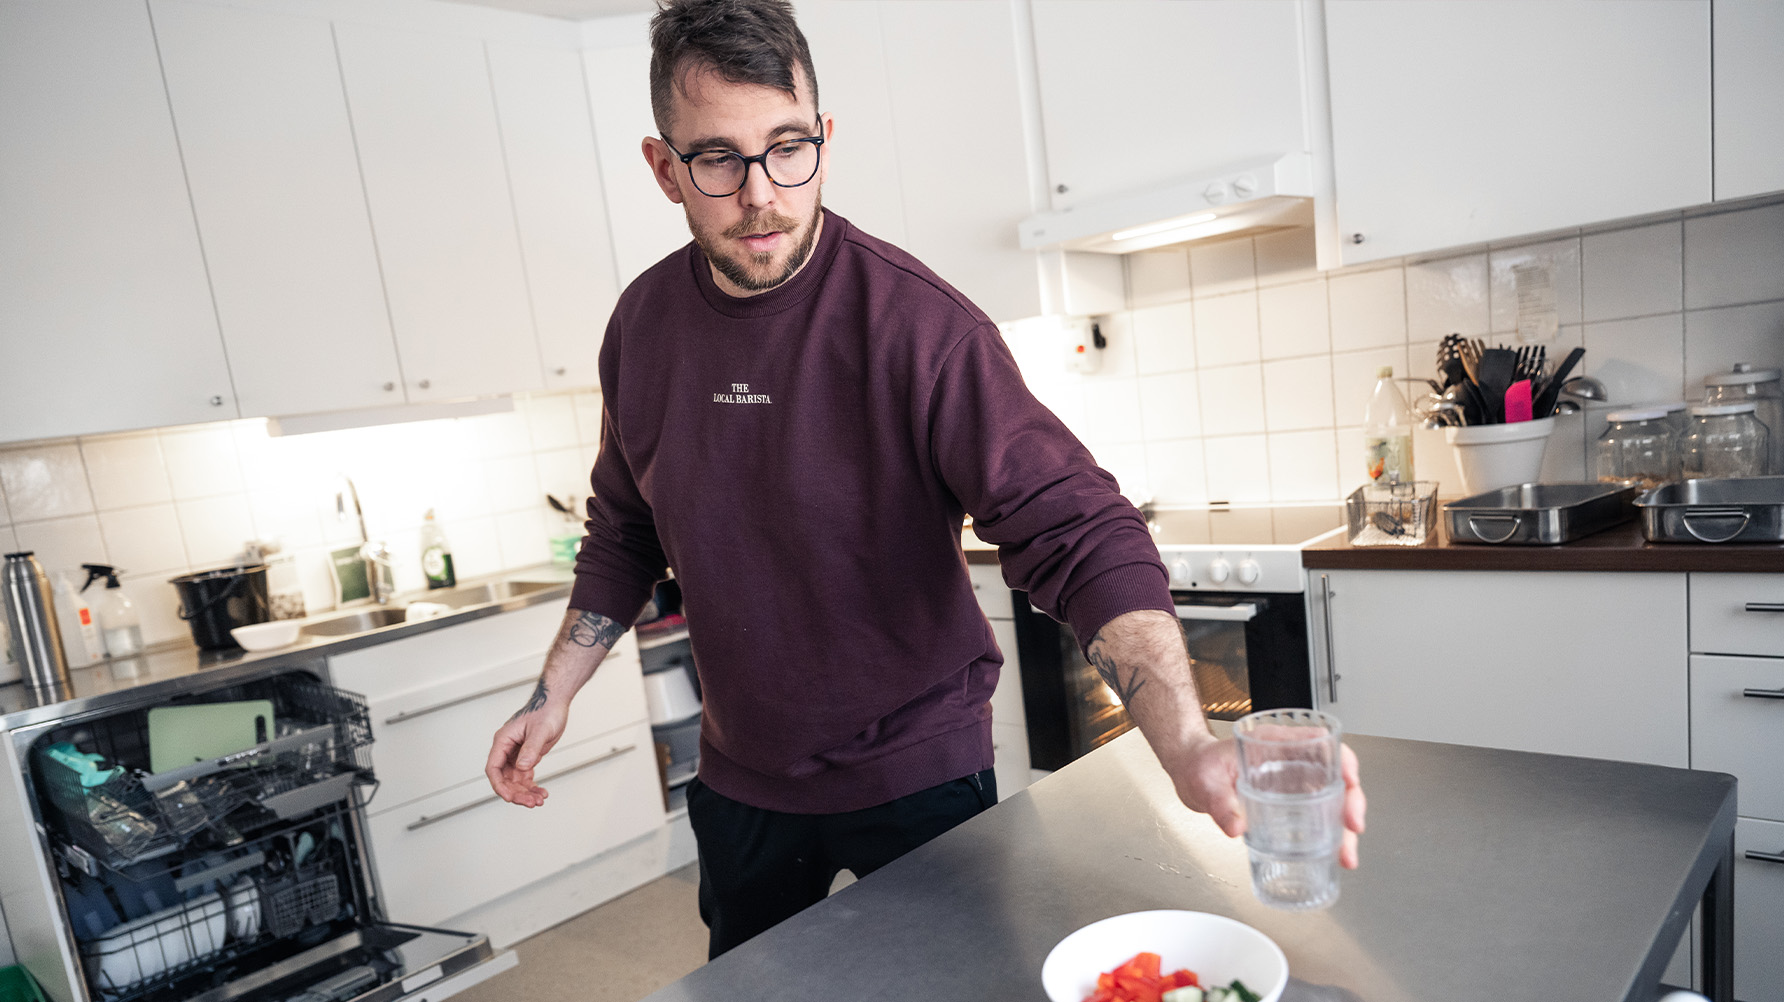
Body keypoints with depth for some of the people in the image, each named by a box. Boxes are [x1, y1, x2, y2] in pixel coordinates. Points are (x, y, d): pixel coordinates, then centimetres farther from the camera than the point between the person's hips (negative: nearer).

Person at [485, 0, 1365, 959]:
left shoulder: (916, 322, -23)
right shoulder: (643, 324, -5)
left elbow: (1077, 531, -29)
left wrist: (1187, 745, -42)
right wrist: (554, 693, 6)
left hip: (915, 777, -5)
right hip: (740, 783, 5)